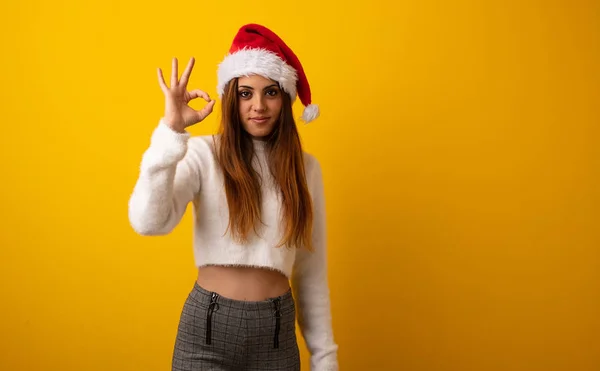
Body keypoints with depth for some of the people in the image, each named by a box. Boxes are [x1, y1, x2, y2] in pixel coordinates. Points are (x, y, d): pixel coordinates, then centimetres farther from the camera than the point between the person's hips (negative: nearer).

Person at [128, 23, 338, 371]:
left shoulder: (306, 167, 2)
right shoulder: (203, 153, -8)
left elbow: (312, 271, 6)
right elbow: (147, 221, -25)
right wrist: (172, 130, -29)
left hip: (278, 330, 3)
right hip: (208, 329, -2)